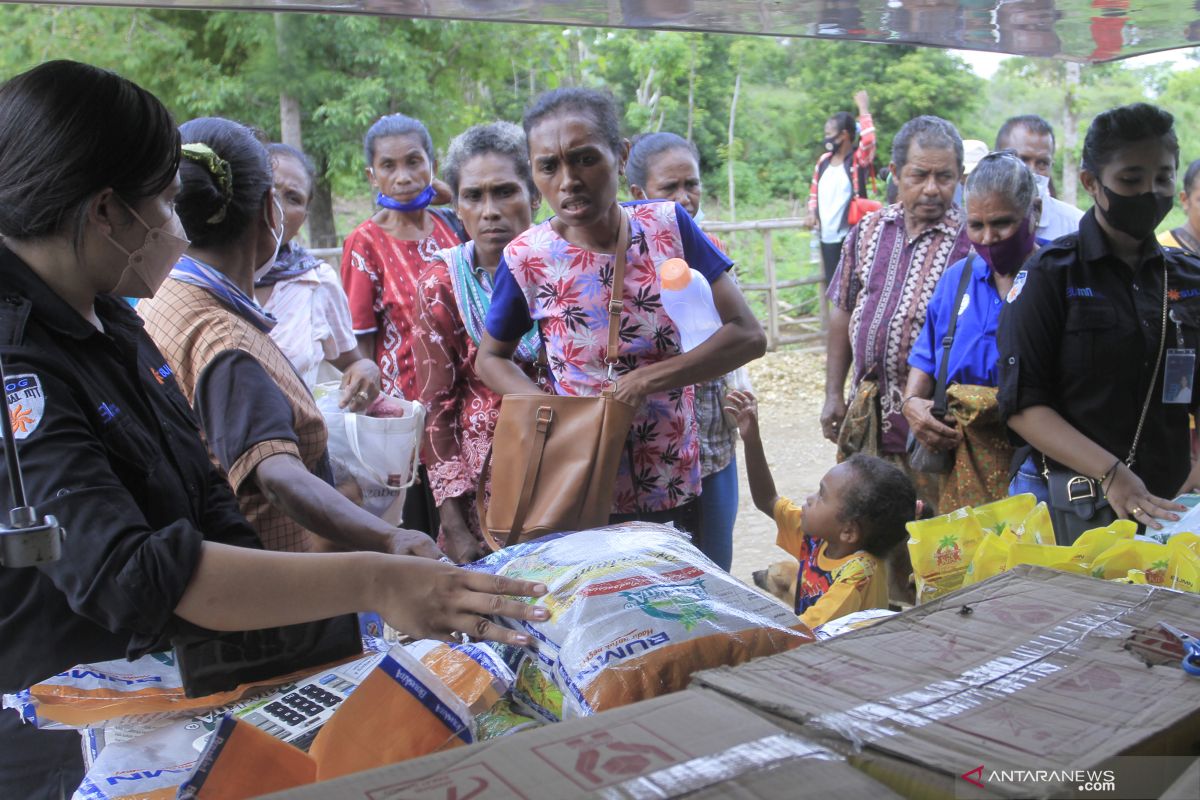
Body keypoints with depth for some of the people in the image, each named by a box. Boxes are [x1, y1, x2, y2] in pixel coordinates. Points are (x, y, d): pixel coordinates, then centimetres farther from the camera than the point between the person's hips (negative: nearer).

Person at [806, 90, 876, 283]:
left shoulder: (858, 159, -7)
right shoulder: (824, 160, 11)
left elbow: (868, 140, -29)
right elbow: (814, 190, 21)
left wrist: (863, 108, -18)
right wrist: (812, 213, 4)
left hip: (850, 236, -6)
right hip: (827, 236, 6)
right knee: (833, 284, 14)